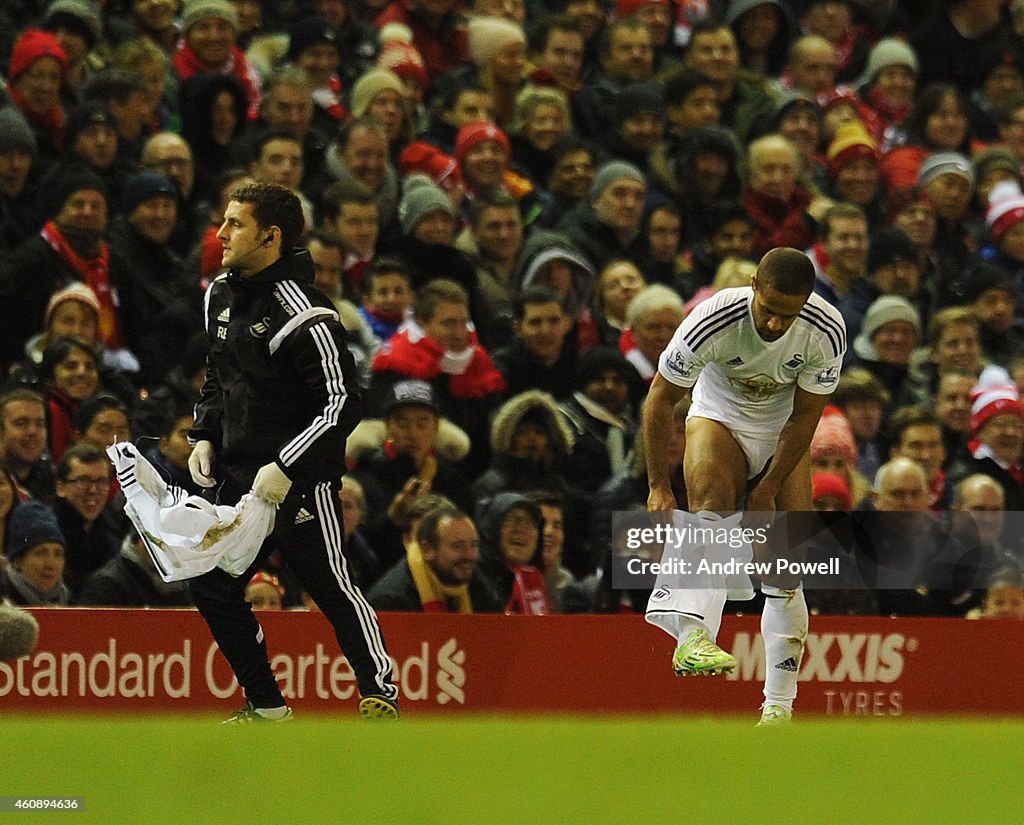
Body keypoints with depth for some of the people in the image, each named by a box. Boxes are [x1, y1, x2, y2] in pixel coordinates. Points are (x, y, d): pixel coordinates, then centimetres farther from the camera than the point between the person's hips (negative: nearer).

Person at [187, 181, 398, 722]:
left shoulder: (301, 312, -18)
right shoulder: (221, 296, 9)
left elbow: (342, 404, -22)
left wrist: (285, 469, -24)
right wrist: (205, 436, 10)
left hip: (301, 482, -9)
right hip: (240, 476, 9)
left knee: (331, 587, -8)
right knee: (211, 586, 9)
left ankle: (381, 697, 1)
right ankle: (266, 705, 19)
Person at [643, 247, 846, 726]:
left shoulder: (827, 332, -25)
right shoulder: (712, 321, -30)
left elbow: (804, 418, -14)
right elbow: (660, 401, -18)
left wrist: (767, 491, -14)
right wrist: (658, 486, -17)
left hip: (783, 435, 2)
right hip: (719, 417, -2)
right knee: (711, 497, -35)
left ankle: (779, 707, 0)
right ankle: (693, 637, -50)